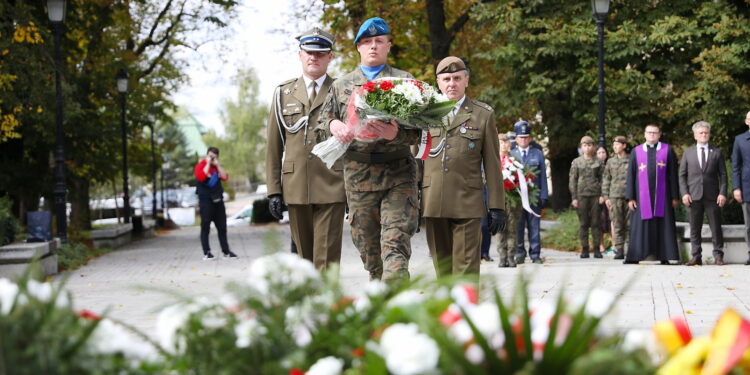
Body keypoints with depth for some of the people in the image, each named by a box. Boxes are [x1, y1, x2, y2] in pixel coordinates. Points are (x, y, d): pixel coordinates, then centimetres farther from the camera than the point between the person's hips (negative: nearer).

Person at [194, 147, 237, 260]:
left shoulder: (217, 167, 15)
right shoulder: (200, 166, -2)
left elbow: (225, 177, 1)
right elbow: (201, 177, -23)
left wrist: (217, 165, -3)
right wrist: (208, 164, -15)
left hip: (218, 200, 6)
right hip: (205, 201, -6)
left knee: (222, 227, 9)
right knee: (205, 227, -3)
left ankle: (226, 251, 16)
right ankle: (206, 253, -2)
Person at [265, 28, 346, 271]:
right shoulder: (283, 93, 13)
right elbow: (274, 146, 12)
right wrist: (273, 190, 5)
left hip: (332, 187, -3)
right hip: (295, 187, 3)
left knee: (327, 258, -8)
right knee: (305, 258, 8)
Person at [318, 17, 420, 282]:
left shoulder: (405, 81, 8)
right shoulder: (341, 85, 15)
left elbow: (419, 130, 1)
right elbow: (322, 119, 18)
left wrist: (396, 134, -22)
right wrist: (333, 125, -7)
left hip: (398, 172, -2)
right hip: (358, 174, 3)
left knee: (396, 243, -14)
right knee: (368, 246, 7)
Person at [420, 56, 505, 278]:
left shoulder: (484, 115, 8)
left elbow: (492, 165, 5)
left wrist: (497, 206, 1)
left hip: (468, 203, -2)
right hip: (433, 203, 2)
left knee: (466, 266, -6)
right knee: (442, 264, 7)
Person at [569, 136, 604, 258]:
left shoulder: (598, 162, 7)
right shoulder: (576, 162, 7)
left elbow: (602, 179, 8)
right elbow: (572, 180, 6)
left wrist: (602, 195, 0)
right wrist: (574, 197, -1)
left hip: (595, 195, 0)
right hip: (581, 195, 0)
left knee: (595, 223, 0)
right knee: (583, 223, 1)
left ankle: (596, 249, 4)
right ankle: (584, 249, 6)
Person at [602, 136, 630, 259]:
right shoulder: (610, 162, 12)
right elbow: (606, 180, 13)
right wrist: (606, 197, 5)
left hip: (630, 197, -2)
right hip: (615, 197, 2)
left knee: (629, 225, -2)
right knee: (617, 225, -2)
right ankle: (619, 250, 1)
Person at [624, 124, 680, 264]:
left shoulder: (667, 150, 6)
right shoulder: (636, 151, 8)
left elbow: (673, 174, 4)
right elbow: (630, 175, 7)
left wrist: (674, 196, -1)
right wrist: (630, 197, 0)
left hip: (662, 194, -1)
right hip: (642, 195, 1)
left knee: (663, 225, 0)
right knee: (640, 225, 2)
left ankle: (664, 256, 3)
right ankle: (634, 257, 5)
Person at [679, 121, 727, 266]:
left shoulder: (717, 153, 9)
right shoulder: (688, 153, 11)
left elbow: (723, 175, 6)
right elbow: (682, 175, 8)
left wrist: (723, 193, -6)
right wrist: (684, 193, -4)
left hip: (712, 196, -1)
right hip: (694, 197, 1)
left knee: (716, 228, 0)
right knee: (694, 229, 1)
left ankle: (718, 255, 6)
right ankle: (696, 256, 5)